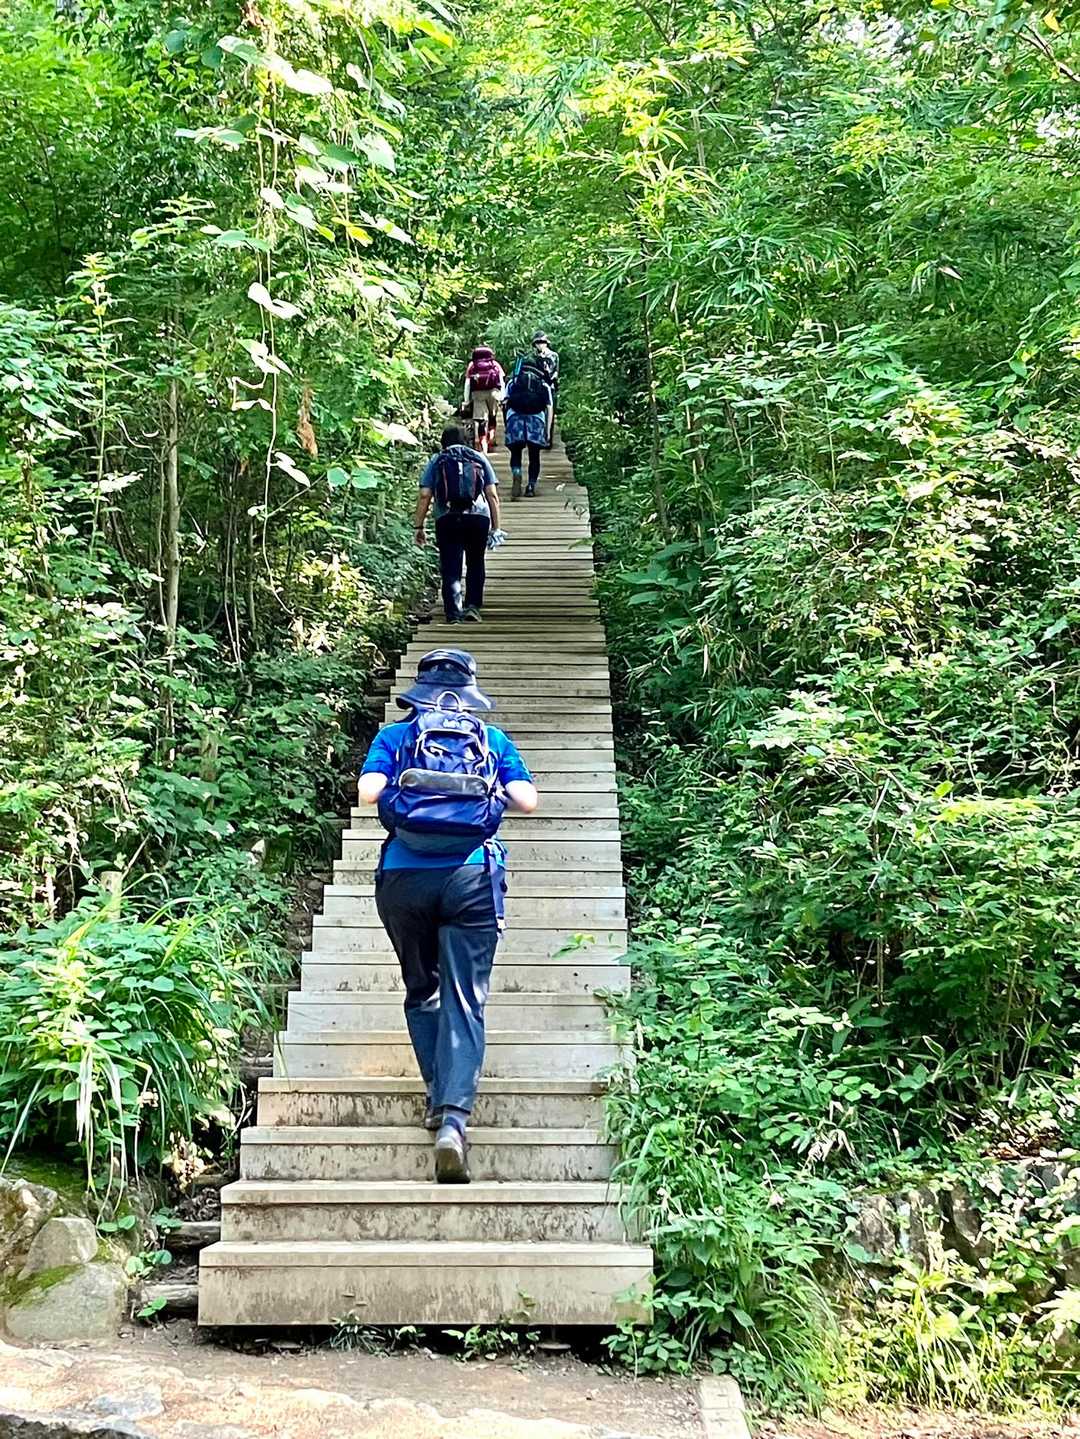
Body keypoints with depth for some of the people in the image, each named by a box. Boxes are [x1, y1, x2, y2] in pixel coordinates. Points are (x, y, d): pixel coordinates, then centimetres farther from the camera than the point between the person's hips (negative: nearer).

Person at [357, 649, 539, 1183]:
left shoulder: (393, 736, 12)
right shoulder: (493, 739, 13)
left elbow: (368, 793, -3)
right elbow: (527, 801, 5)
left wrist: (400, 788, 18)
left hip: (403, 876, 1)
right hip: (471, 876, -1)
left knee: (421, 992, 20)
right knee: (464, 1002, 0)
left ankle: (439, 1095, 14)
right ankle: (454, 1116, -14)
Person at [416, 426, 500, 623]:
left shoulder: (435, 461, 14)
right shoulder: (480, 458, 16)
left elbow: (424, 496, 4)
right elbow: (492, 495, 8)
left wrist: (420, 526, 8)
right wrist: (495, 527, 11)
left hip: (447, 519, -1)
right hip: (478, 518, 1)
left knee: (450, 569, 4)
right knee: (475, 564, 19)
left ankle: (453, 613, -4)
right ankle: (473, 605, 10)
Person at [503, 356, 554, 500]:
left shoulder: (512, 382, 21)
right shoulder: (544, 384, 21)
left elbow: (506, 403, 10)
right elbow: (549, 408, 12)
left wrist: (507, 425, 12)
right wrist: (548, 430, 10)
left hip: (515, 417, 0)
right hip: (537, 418, 0)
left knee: (516, 453, 4)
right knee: (534, 455, 10)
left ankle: (516, 475, -23)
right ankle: (531, 485, 7)